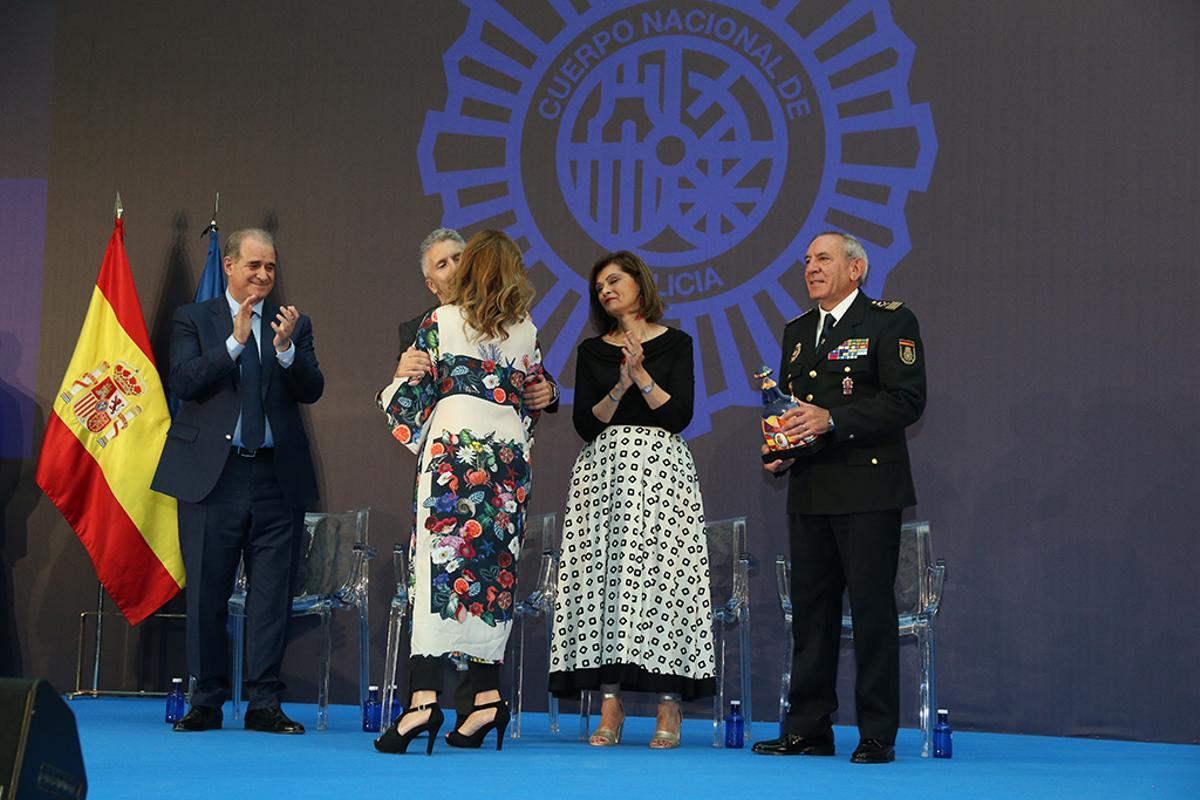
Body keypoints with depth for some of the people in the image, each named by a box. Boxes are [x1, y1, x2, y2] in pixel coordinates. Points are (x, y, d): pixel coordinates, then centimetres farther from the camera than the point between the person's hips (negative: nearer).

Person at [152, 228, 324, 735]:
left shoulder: (293, 325, 11)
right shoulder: (194, 319, 6)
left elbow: (312, 390, 0)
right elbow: (184, 382, -8)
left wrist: (286, 348, -17)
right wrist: (235, 340, -16)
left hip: (277, 477, 2)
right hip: (212, 474, -2)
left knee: (273, 594, 2)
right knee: (207, 593, 2)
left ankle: (264, 703, 7)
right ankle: (207, 702, 12)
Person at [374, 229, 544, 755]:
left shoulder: (442, 321, 2)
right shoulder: (526, 332, 11)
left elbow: (408, 394, 4)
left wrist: (391, 391, 26)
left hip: (453, 449, -3)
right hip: (509, 456, 4)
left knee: (439, 564, -9)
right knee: (493, 568, 8)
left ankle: (423, 698, -19)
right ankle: (487, 697, 8)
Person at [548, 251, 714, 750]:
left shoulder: (674, 344, 7)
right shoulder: (592, 351, 14)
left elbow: (680, 416, -2)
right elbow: (585, 425, 4)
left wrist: (641, 375, -11)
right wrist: (621, 386, -10)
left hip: (661, 469, -3)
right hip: (603, 473, 3)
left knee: (661, 576, -9)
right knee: (603, 576, -6)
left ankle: (669, 711, -7)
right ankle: (610, 708, -4)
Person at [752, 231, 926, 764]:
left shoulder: (890, 321, -2)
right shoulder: (797, 331, 18)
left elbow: (907, 400, -12)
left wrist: (832, 420, -19)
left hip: (868, 489, -6)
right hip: (809, 492, 6)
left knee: (872, 609, -4)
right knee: (810, 610, 8)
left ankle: (877, 735, 2)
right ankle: (809, 729, 14)